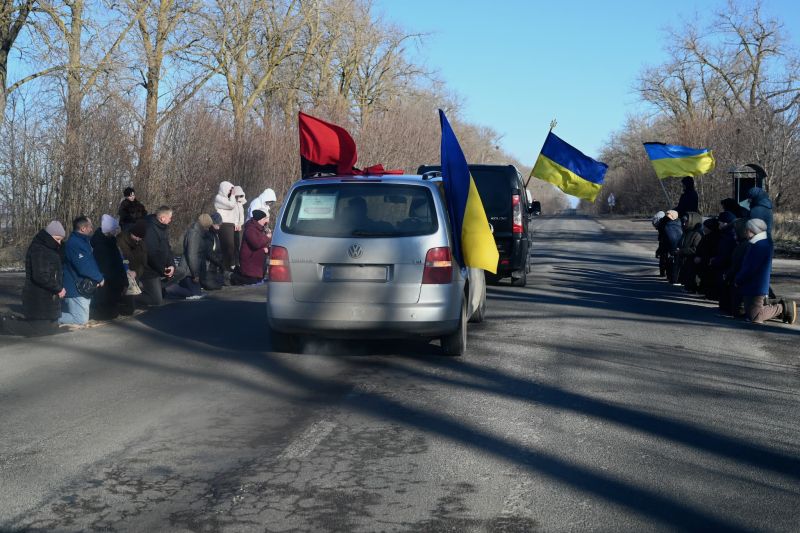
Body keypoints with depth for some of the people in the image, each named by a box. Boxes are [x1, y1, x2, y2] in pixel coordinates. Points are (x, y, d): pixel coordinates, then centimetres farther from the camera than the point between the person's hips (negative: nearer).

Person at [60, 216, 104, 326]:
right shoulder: (75, 244, -20)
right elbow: (84, 268, -26)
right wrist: (100, 278, -13)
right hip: (76, 290, -10)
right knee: (81, 320, -10)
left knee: (83, 317, 18)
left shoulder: (83, 242, 14)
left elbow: (91, 263, 19)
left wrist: (99, 277, 3)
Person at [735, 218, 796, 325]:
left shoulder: (760, 246, -21)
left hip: (755, 288, -10)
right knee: (749, 314, 15)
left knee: (754, 317, -9)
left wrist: (737, 280, -8)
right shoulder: (764, 243, 13)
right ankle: (782, 306, 15)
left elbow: (750, 268, -21)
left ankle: (783, 308, -1)